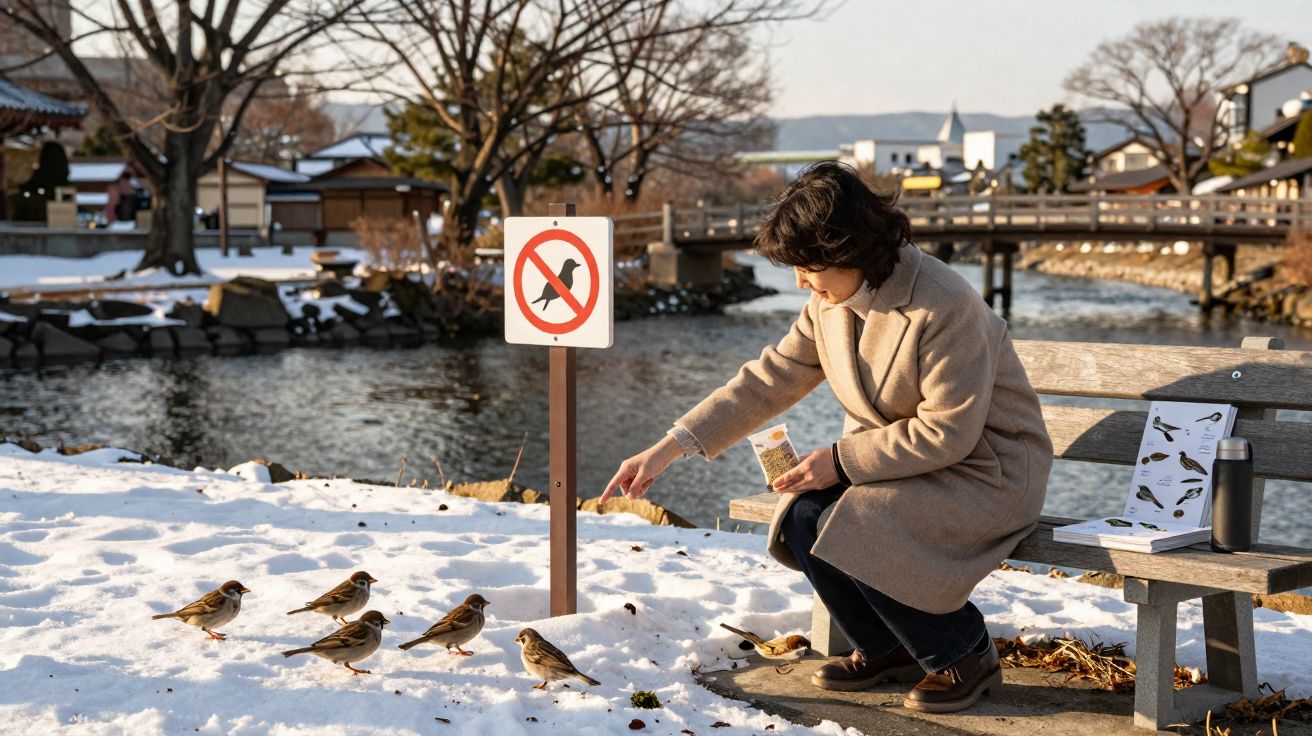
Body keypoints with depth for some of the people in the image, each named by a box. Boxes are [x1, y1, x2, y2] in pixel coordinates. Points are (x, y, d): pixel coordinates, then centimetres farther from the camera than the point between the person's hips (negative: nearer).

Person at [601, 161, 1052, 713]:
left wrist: (840, 460, -22)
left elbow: (948, 432, -25)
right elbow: (768, 380, -1)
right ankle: (884, 648, 8)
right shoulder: (829, 303, -2)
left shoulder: (943, 307, -26)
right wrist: (669, 448, -7)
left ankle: (965, 656, -4)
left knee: (857, 531, -27)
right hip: (900, 455, 8)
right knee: (803, 517, -15)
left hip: (985, 466, -7)